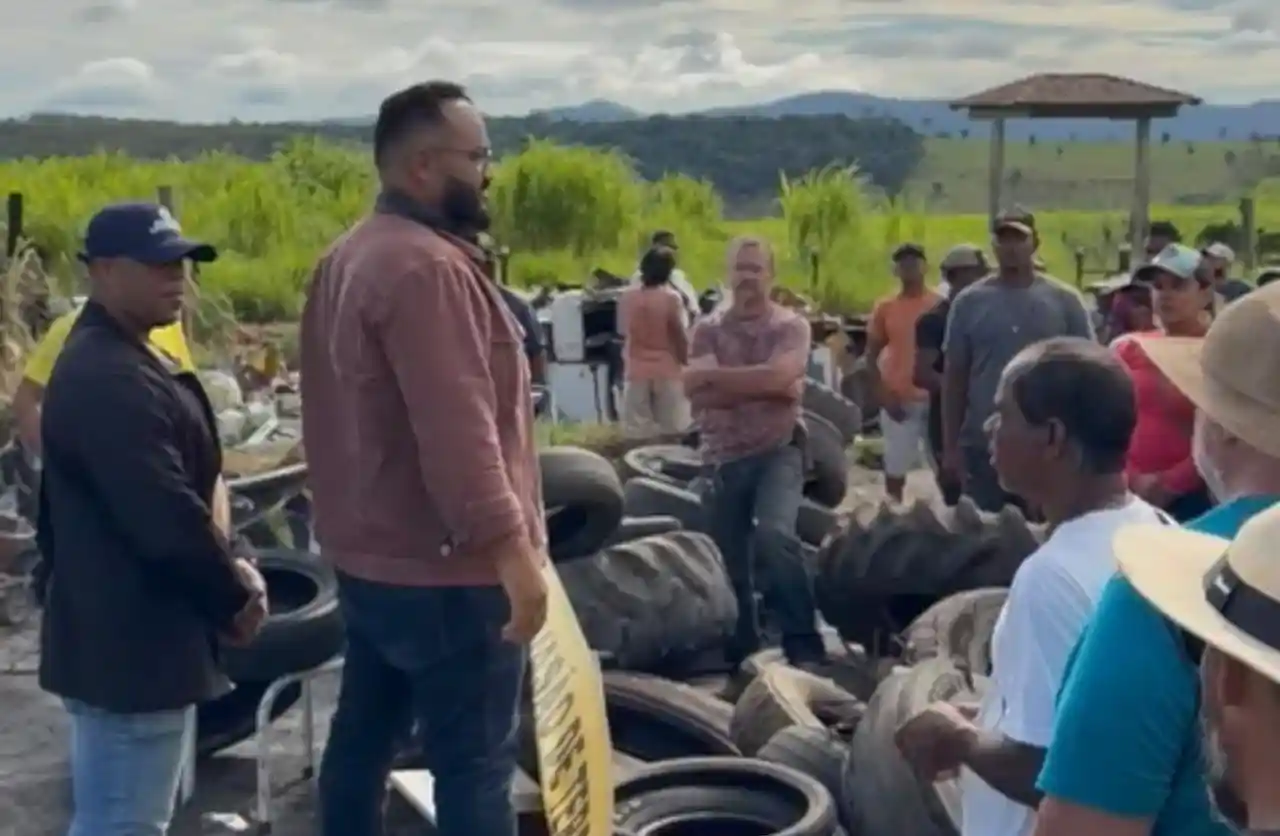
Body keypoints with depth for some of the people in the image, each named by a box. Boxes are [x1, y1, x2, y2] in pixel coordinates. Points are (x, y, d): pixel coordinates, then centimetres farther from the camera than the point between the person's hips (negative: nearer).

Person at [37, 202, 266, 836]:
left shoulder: (115, 360, 14)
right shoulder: (110, 377, -21)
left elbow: (172, 492, 18)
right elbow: (166, 517, -27)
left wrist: (224, 574, 5)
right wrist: (236, 597, -12)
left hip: (122, 632, 11)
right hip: (129, 642, -11)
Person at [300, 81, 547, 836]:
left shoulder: (350, 258, 13)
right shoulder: (426, 266, -20)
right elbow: (455, 429, -27)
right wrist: (513, 549, -24)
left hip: (371, 556, 10)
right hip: (445, 569, -10)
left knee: (363, 742, 18)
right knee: (475, 766, -2)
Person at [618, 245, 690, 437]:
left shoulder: (627, 297, 0)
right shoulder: (671, 298, -10)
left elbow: (623, 331, 9)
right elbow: (680, 335, -8)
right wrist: (685, 360, 4)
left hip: (637, 371, 3)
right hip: (667, 371, -3)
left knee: (638, 431, 4)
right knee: (671, 430, 3)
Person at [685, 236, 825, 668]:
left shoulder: (791, 325, 2)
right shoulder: (707, 330, 6)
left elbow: (777, 376, -18)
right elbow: (697, 394, -10)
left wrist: (716, 376, -11)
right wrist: (762, 386, -15)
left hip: (778, 451, -3)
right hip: (723, 459, 3)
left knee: (774, 534, -28)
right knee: (729, 567, 9)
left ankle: (805, 644, -15)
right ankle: (742, 656, 28)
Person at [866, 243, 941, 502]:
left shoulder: (941, 305, 1)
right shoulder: (885, 307, 3)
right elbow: (871, 356, 5)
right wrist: (883, 395, -5)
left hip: (937, 398, 0)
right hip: (899, 400, 0)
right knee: (895, 467, 6)